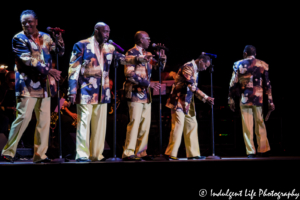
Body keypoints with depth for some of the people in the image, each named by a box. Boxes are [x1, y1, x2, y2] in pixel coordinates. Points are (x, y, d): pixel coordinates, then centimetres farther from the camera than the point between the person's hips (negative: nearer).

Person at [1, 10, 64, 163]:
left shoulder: (45, 38, 14)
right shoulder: (19, 39, -2)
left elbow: (60, 52, 13)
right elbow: (28, 61, -13)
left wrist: (59, 40, -7)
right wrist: (48, 71, -16)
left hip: (44, 85, 6)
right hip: (27, 84, -5)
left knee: (44, 120, 4)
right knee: (23, 117, -10)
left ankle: (40, 154, 11)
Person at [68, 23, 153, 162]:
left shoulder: (109, 48, 12)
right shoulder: (82, 45, -3)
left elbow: (122, 59, 3)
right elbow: (73, 69, -5)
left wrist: (138, 59, -16)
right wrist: (72, 91, -11)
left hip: (102, 92, 6)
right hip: (86, 91, -6)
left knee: (100, 124, 8)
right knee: (84, 122, -4)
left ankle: (96, 154, 17)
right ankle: (82, 155, 1)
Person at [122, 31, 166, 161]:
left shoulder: (147, 54, 18)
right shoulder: (131, 53, -6)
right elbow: (129, 74, -16)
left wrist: (162, 57, 7)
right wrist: (148, 83, -20)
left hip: (146, 94, 8)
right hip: (135, 93, -8)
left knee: (145, 123, 7)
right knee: (135, 122, -11)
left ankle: (141, 152, 13)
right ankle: (128, 153, -8)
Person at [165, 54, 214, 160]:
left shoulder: (195, 70, 15)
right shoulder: (188, 67, -14)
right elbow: (192, 86, -23)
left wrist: (206, 99, 7)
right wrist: (206, 98, -21)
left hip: (187, 103, 10)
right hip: (179, 101, -10)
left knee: (192, 125, 9)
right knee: (178, 126, -12)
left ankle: (193, 153, 13)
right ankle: (170, 153, -8)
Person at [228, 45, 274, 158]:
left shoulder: (238, 65, 2)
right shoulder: (263, 65, 4)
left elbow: (233, 83, 1)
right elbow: (267, 84, 4)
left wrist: (231, 99, 8)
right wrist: (270, 101, 7)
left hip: (245, 99, -1)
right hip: (258, 98, 1)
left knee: (247, 126, 2)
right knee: (260, 124, 11)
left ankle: (250, 152, 0)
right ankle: (263, 150, 14)